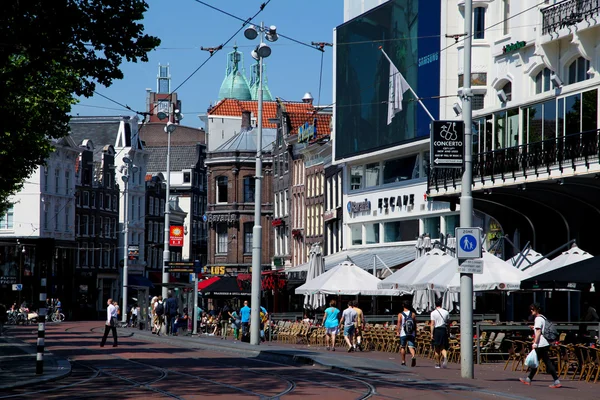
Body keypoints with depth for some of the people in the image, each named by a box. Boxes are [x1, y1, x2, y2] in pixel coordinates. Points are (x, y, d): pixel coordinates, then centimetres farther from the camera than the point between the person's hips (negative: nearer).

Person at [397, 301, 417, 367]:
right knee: (411, 346, -3)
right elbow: (415, 325, 5)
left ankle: (403, 361, 16)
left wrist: (397, 331, -2)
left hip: (403, 334, -1)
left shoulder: (400, 315, -2)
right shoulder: (413, 314, 4)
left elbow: (399, 324, -9)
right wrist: (415, 332, 13)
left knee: (403, 347, 12)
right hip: (411, 333, 1)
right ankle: (413, 356, -31)